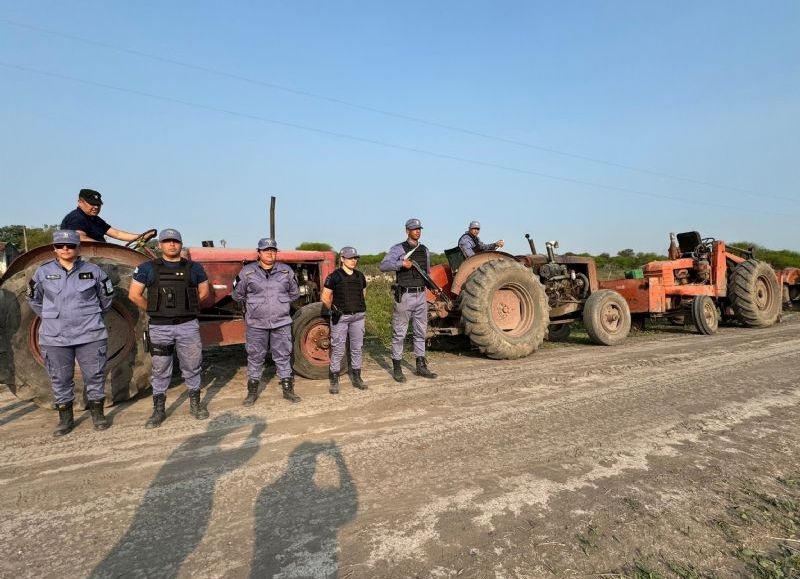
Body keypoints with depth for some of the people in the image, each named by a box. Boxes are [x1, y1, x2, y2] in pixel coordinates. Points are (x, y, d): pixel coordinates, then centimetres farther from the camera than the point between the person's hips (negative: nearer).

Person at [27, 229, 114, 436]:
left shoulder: (93, 271, 0)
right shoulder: (44, 272, 3)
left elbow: (107, 296, 14)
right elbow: (33, 299, 17)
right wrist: (50, 317, 12)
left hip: (90, 335, -1)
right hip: (54, 338, 1)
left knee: (94, 375, 5)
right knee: (60, 379, 9)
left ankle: (98, 414, 21)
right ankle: (65, 418, 24)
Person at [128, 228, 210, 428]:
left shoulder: (194, 268, 3)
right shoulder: (148, 268, 1)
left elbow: (204, 292, 13)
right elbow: (134, 295, 3)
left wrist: (187, 308, 8)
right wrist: (154, 310, 3)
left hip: (188, 326, 1)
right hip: (160, 327, 0)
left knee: (192, 367, 10)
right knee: (160, 370, 10)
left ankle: (195, 404, 25)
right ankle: (159, 410, 22)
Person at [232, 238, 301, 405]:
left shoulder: (286, 271, 3)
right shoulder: (247, 272, -3)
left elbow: (294, 293, 15)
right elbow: (237, 295, 8)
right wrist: (253, 304, 10)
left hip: (281, 323, 1)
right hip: (256, 324, -1)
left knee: (283, 356, 8)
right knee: (255, 357, 9)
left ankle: (288, 389, 19)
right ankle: (252, 392, 22)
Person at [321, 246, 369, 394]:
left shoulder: (360, 276, 10)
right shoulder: (334, 277, -5)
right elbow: (325, 298, 0)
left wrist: (362, 311, 14)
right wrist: (332, 309, -2)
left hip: (358, 316, 5)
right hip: (340, 317, -5)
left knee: (357, 347, 11)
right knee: (338, 349, 1)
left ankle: (356, 377, 24)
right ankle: (334, 380, 13)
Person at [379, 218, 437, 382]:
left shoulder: (424, 250, 13)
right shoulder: (399, 249, -6)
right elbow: (383, 266, -19)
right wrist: (401, 263, -30)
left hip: (421, 296, 6)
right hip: (404, 296, -6)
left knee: (421, 332, 12)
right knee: (399, 333, 1)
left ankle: (421, 366, 23)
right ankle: (397, 368, 12)